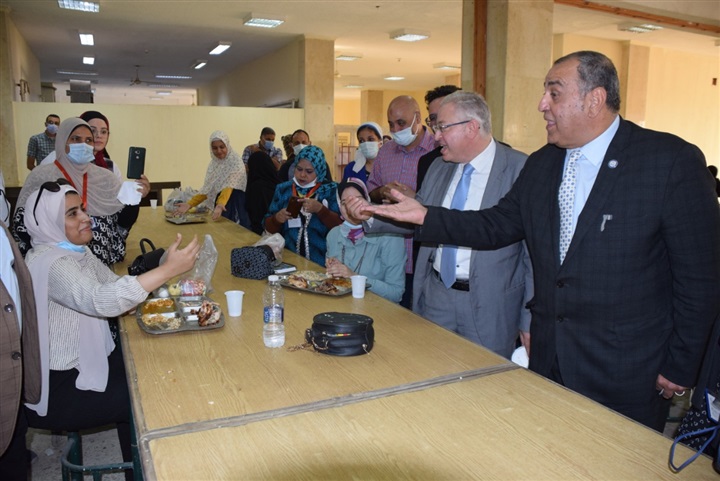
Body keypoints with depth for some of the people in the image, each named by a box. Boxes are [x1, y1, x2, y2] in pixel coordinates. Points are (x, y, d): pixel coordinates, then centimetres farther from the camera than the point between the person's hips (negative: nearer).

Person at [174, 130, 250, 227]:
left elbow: (229, 187, -25)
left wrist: (220, 205, -41)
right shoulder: (213, 163, 8)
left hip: (235, 205, -6)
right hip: (220, 204, 6)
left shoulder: (235, 162, -12)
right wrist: (189, 204, -3)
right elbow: (207, 189, 7)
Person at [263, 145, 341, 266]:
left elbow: (340, 226, -5)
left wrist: (320, 209, -18)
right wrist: (277, 218, -9)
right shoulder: (283, 189, 10)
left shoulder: (331, 190, 2)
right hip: (288, 258, 4)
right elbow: (269, 227, 12)